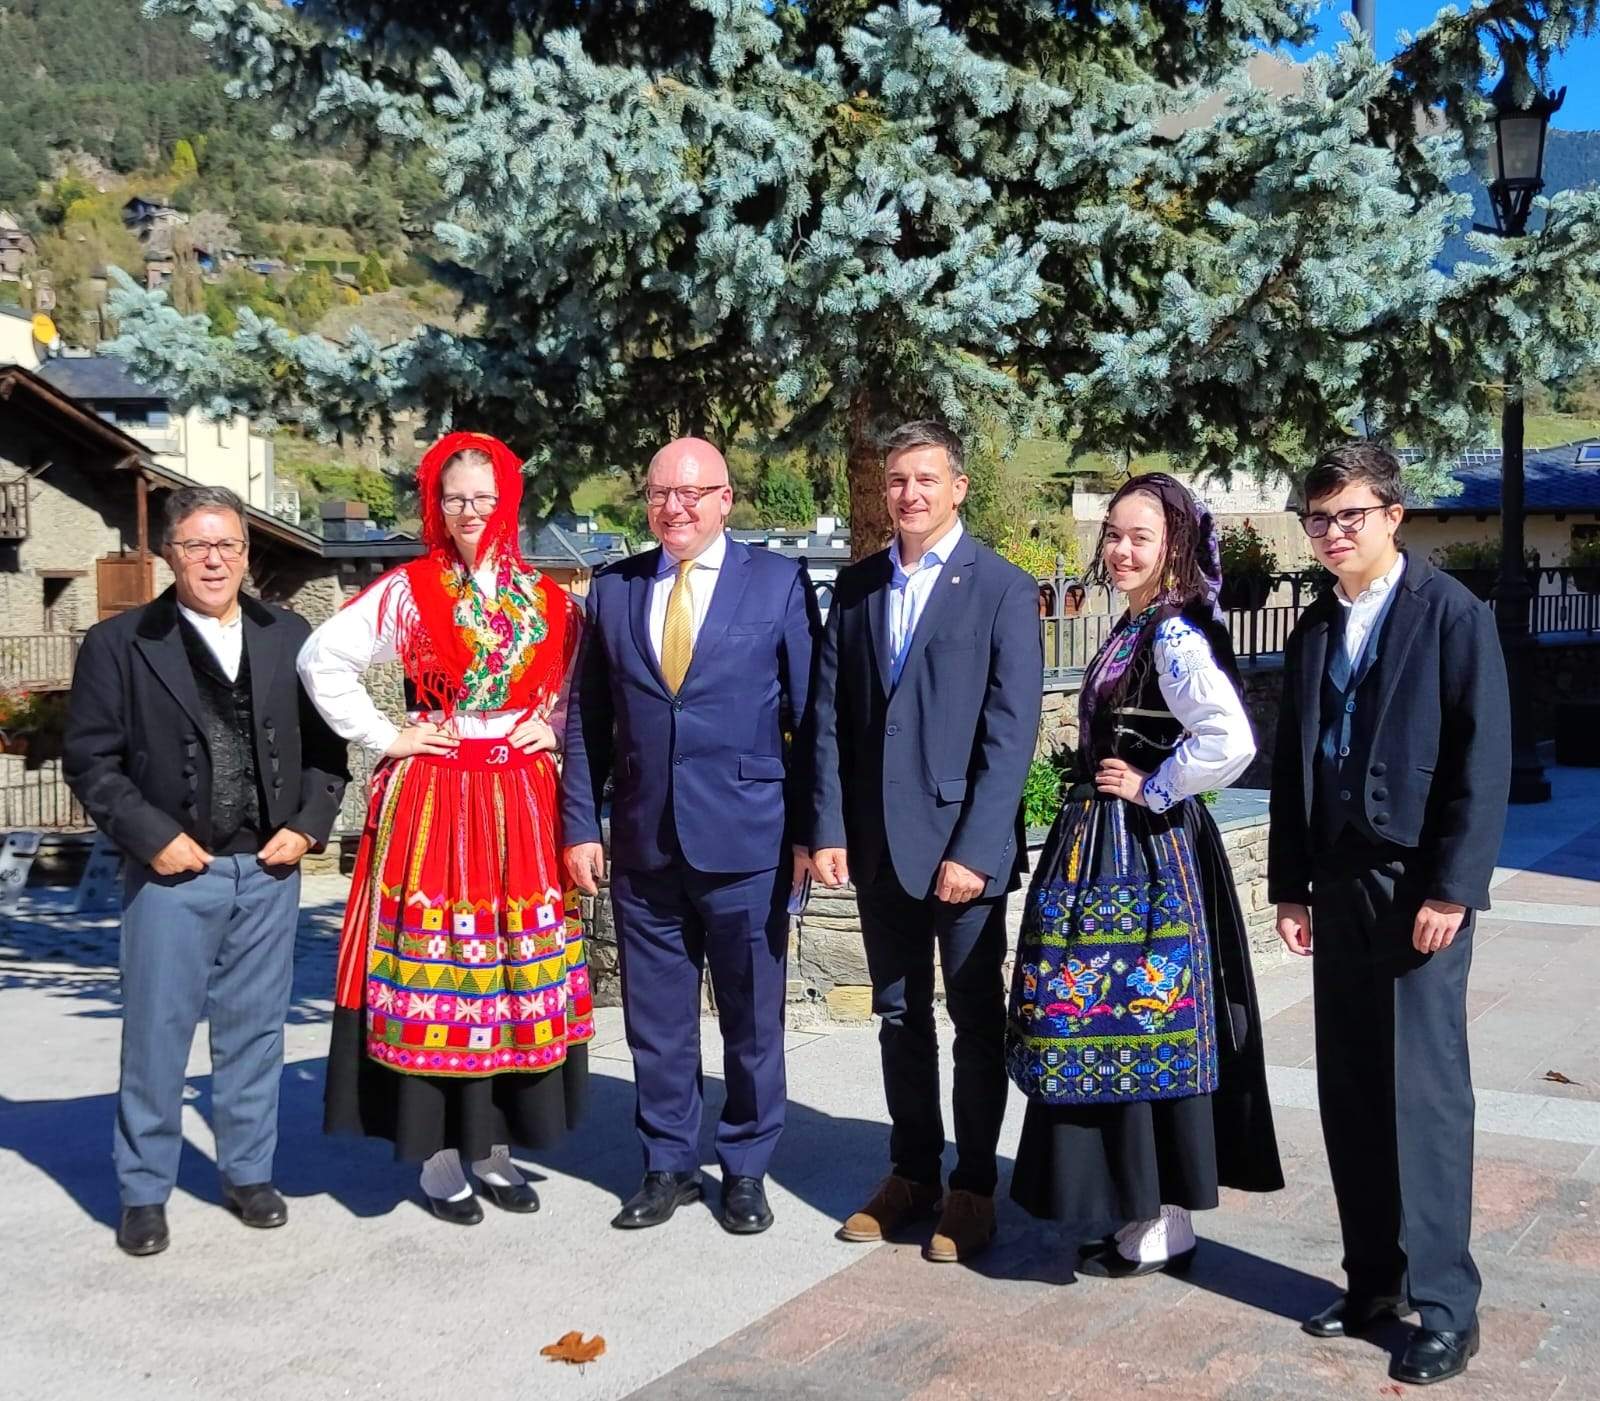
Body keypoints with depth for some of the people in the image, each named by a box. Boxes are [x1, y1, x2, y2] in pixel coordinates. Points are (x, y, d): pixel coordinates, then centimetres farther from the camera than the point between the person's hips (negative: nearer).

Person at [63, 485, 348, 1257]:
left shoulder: (289, 637, 8)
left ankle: (249, 1172, 25)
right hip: (173, 873, -2)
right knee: (156, 1033, 4)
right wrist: (153, 837, -10)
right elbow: (90, 759, -2)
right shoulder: (118, 643, -1)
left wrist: (308, 825, -2)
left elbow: (325, 744, 10)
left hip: (268, 870, 3)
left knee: (254, 1029, 11)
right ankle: (144, 1191, 17)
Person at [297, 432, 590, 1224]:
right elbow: (321, 660, -3)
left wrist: (553, 731, 4)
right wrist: (383, 738, -5)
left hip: (520, 809, 3)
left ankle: (493, 1145, 18)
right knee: (432, 971, 0)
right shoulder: (408, 591, -1)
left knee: (517, 972, 6)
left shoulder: (548, 602, 7)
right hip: (430, 803, -3)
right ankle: (437, 1155, 9)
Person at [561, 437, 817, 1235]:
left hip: (746, 841, -2)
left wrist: (811, 829, -3)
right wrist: (580, 825, 3)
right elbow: (586, 717, 9)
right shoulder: (613, 588, 8)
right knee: (656, 1018, 10)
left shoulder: (778, 583, 0)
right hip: (643, 843, 3)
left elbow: (810, 715, 0)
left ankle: (746, 1171, 24)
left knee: (752, 1019, 8)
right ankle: (668, 1166, 26)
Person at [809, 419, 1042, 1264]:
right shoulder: (855, 588, 8)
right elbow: (829, 716, 7)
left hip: (962, 842, -4)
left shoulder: (1002, 589, -5)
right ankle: (912, 1172, 26)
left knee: (976, 1017, 7)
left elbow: (1010, 729, -11)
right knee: (899, 1014, 13)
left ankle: (974, 1186, 19)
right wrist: (829, 830, -2)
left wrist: (974, 847, -16)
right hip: (877, 842, 4)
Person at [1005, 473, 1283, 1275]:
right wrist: (1124, 784, 10)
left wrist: (1152, 789, -19)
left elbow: (1230, 741, -31)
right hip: (1109, 849, 10)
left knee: (1138, 1028, -1)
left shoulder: (1175, 635, -17)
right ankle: (1148, 1210, 27)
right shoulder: (1135, 627, 12)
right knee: (1127, 1027, 15)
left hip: (1142, 854, -10)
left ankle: (1160, 1232, 12)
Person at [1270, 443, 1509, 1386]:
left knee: (1425, 1092, -4)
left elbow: (1484, 760, -10)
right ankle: (1375, 1279, 20)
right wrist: (1292, 886, 10)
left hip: (1418, 885, -6)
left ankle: (1446, 1307, 5)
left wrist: (1451, 887, -15)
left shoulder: (1454, 616, -5)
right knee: (1350, 1093, 8)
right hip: (1338, 886, 6)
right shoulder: (1316, 631, 13)